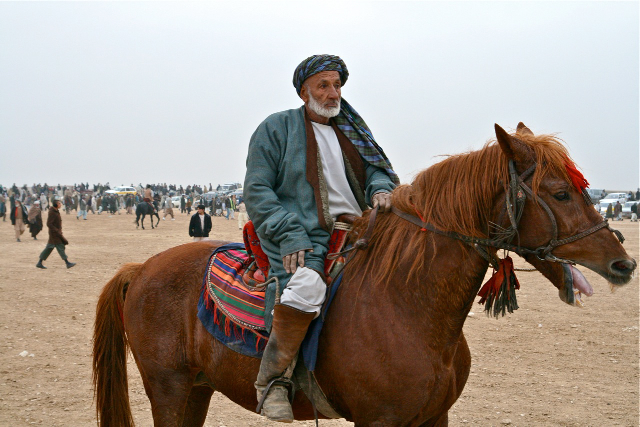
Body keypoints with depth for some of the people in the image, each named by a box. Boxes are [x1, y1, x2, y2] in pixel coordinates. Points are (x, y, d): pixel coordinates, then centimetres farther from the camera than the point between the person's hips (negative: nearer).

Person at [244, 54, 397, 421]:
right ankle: (272, 379, -20)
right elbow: (257, 191, -2)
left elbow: (376, 166, 23)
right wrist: (290, 235, -16)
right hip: (304, 239, -6)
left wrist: (382, 189, -4)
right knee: (306, 287, -36)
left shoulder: (351, 129, 21)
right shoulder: (276, 128, 4)